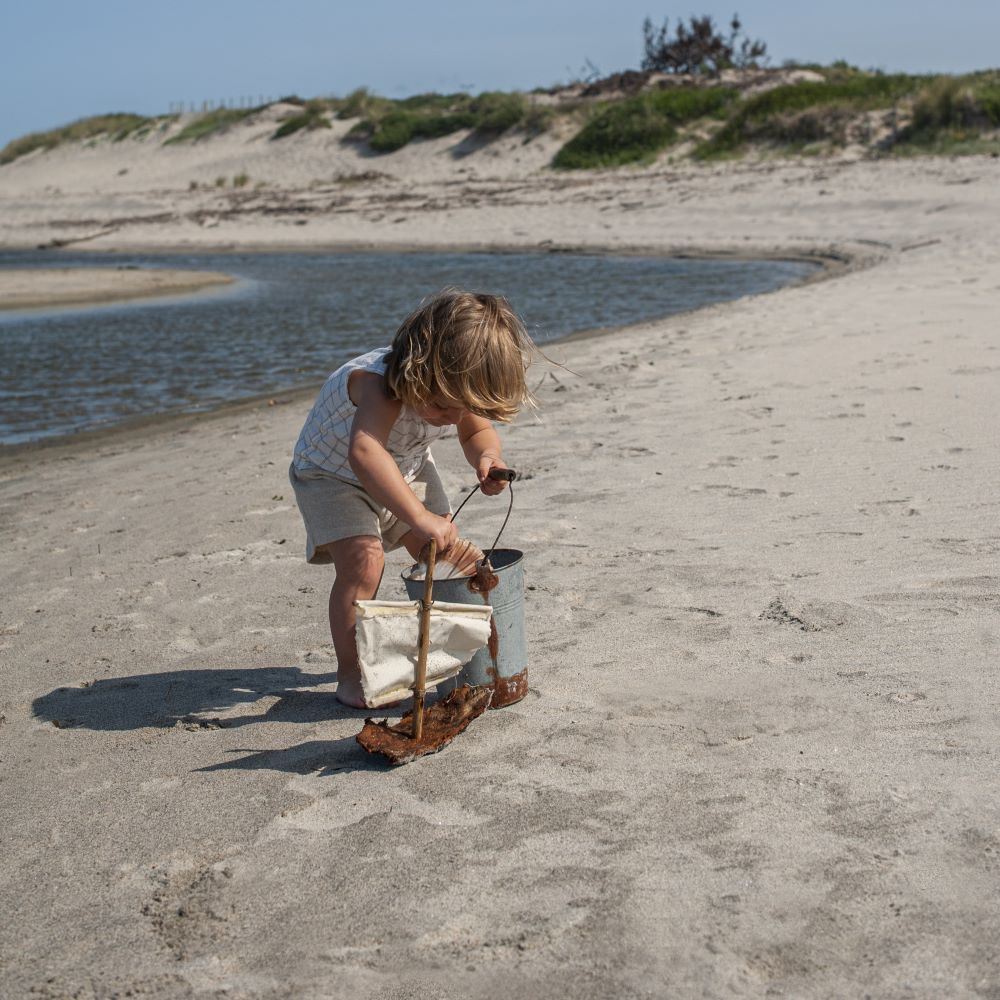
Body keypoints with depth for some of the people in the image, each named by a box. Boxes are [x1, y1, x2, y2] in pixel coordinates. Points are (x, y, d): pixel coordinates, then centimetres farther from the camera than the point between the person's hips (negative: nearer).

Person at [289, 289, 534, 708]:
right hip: (332, 473, -6)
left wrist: (486, 455, -27)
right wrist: (420, 516, -73)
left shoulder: (455, 388, -22)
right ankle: (350, 673, -9)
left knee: (449, 555, 3)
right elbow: (364, 452, -63)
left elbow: (477, 431, -2)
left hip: (406, 468, 6)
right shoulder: (380, 384, -45)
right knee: (362, 562, -24)